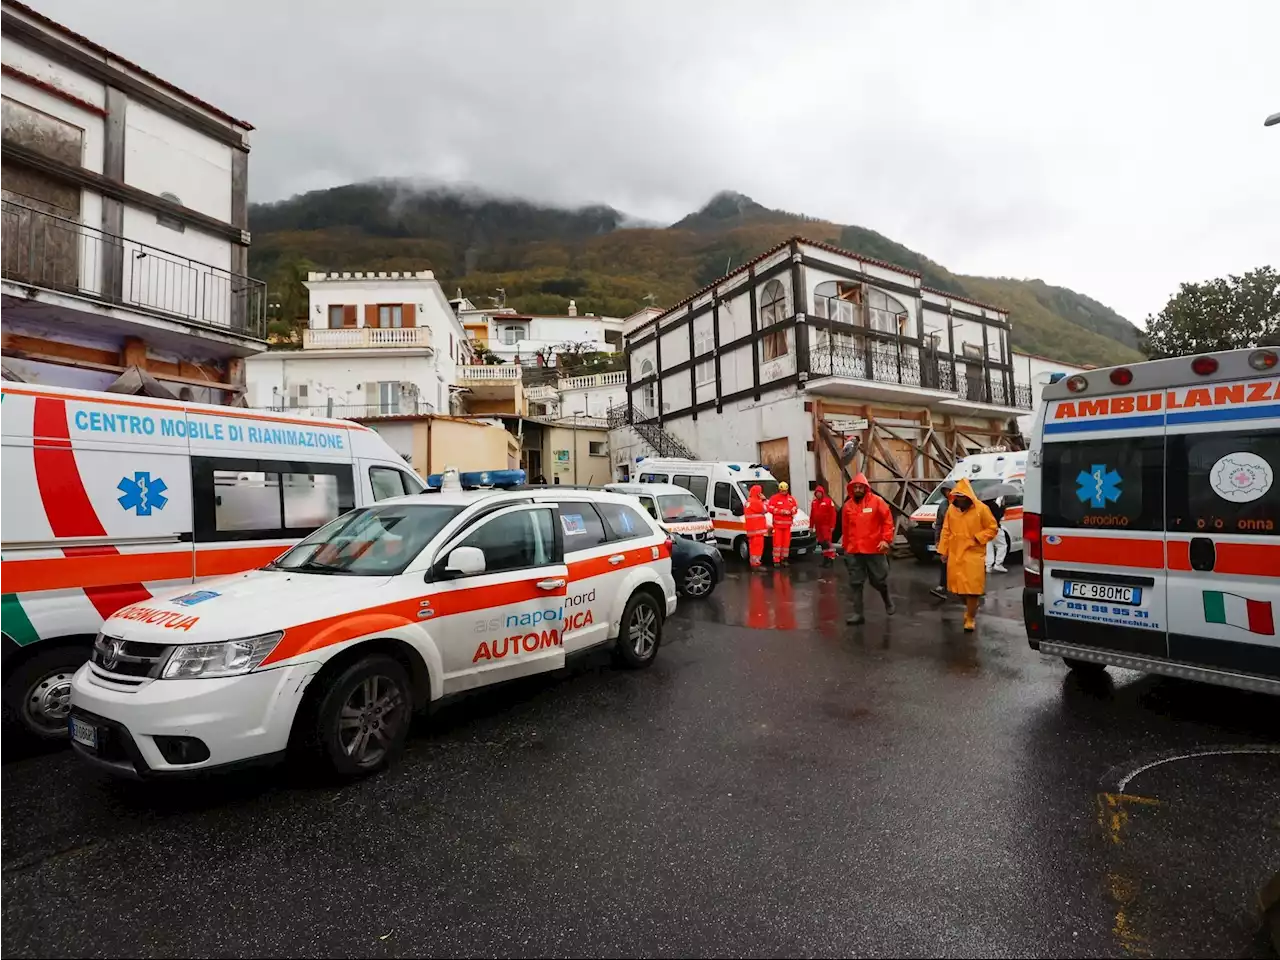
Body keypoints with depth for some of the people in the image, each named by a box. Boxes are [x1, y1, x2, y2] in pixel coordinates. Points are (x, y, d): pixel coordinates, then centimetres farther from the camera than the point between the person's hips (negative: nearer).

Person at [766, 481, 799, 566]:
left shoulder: (791, 498, 12)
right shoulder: (774, 498, -2)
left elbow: (795, 509, 11)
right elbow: (770, 508, -9)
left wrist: (790, 512, -10)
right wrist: (781, 511, -17)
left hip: (787, 524, 4)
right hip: (778, 523, -4)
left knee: (786, 542, 6)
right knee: (777, 542, -6)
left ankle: (784, 559, 15)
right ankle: (776, 560, -2)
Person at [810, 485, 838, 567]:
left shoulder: (828, 501, -7)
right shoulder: (814, 502, 12)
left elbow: (833, 514, -11)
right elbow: (812, 515, 15)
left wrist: (832, 526, -15)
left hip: (826, 526, -6)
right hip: (818, 526, 6)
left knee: (827, 542, -11)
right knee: (822, 543, 11)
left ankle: (831, 558, -6)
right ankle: (826, 558, 19)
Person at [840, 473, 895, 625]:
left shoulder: (876, 501, -5)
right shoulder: (848, 505, 4)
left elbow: (888, 520, -4)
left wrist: (886, 540, -12)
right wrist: (846, 547, 13)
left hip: (874, 549, -3)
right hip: (854, 551, 3)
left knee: (879, 580, 9)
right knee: (855, 583, 2)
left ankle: (888, 600, 39)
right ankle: (858, 613, 8)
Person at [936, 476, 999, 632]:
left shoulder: (981, 508, -8)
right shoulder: (952, 509, 5)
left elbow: (993, 528, -3)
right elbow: (946, 531, 9)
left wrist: (978, 538, -16)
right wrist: (943, 551, 7)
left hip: (973, 555, -4)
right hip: (955, 554, 4)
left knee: (972, 587, -4)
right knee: (958, 585, 11)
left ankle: (971, 618, 8)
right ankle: (971, 607, 37)